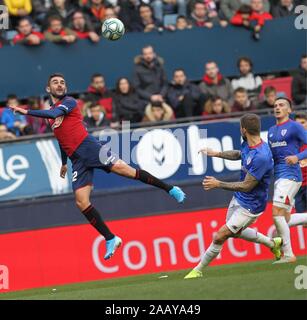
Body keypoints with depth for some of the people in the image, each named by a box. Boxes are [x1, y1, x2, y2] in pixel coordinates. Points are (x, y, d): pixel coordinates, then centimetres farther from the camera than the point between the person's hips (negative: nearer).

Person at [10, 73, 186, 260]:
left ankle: (169, 189, -10)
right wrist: (64, 162, 44)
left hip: (89, 147, -6)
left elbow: (56, 113, -17)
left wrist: (27, 112, -20)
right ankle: (111, 239, -3)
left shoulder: (69, 102, 4)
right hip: (77, 160, 6)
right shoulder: (51, 113, 24)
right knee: (82, 202, -7)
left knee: (124, 169, -20)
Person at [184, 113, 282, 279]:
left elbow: (246, 186, -29)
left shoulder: (261, 157, -34)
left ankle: (198, 271, 9)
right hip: (238, 198, 10)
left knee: (220, 236, -6)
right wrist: (217, 153, 18)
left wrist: (218, 184, -23)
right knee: (235, 232, 30)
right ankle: (273, 243, 45)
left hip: (250, 206, -10)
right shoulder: (247, 144, -7)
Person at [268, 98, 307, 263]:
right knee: (286, 220, 7)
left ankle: (288, 254, -8)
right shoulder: (271, 131, 18)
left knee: (277, 214, -15)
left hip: (290, 175, -8)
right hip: (279, 177, 8)